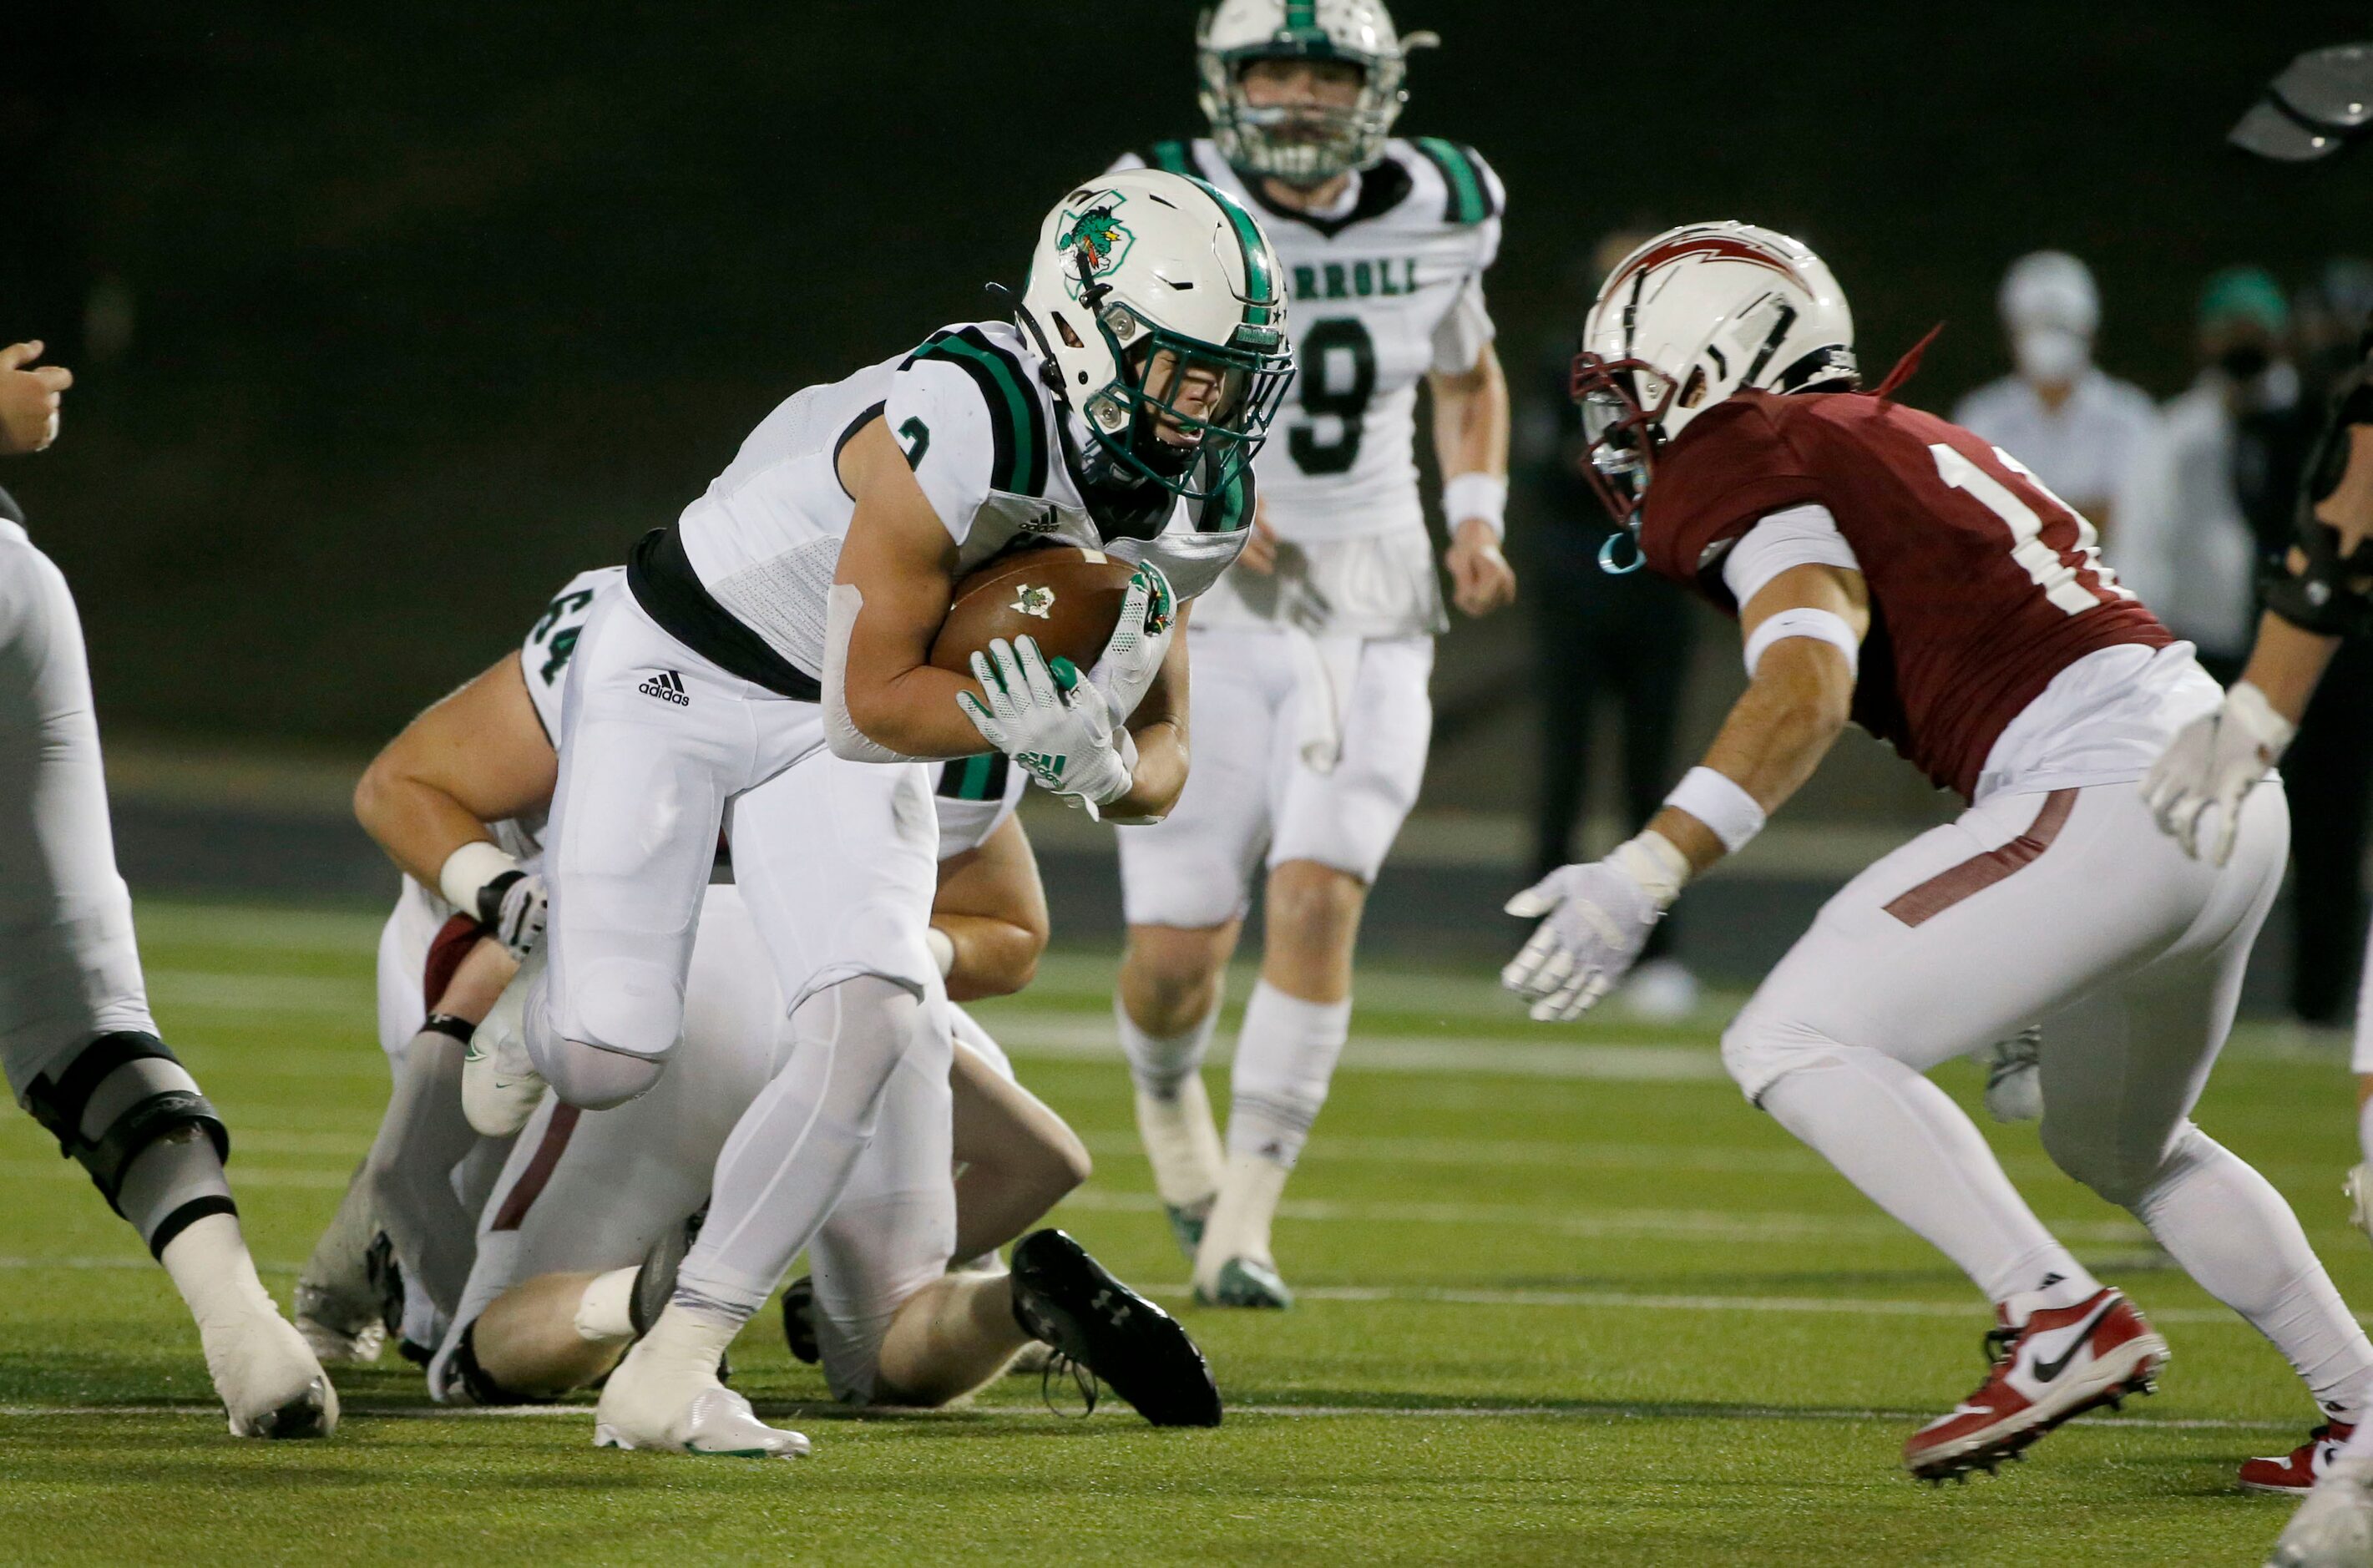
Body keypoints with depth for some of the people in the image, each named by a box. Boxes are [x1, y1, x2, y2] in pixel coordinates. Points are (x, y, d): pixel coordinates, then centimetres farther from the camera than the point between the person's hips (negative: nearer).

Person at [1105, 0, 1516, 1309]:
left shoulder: (1437, 218, 1)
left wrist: (1477, 519, 4)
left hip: (1370, 612, 2)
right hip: (1210, 606, -2)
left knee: (1318, 896, -17)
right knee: (1181, 950, -2)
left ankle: (1241, 1228, -12)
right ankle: (1167, 1092, 36)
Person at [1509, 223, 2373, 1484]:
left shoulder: (1761, 468, -3)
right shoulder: (1900, 443, 25)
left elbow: (1806, 686, -21)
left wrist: (1644, 875, -28)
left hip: (2107, 799, -10)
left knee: (1791, 1044, -9)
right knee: (2120, 1146, 29)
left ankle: (2060, 1319, -16)